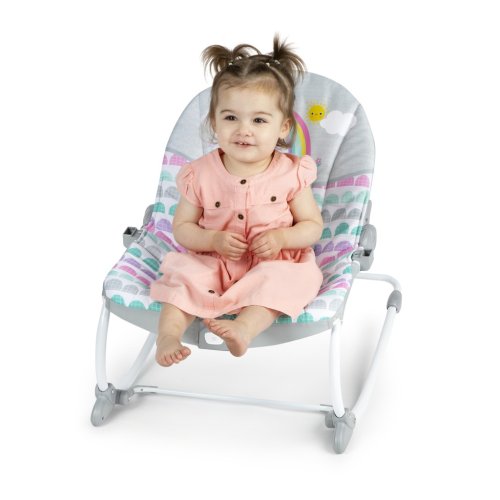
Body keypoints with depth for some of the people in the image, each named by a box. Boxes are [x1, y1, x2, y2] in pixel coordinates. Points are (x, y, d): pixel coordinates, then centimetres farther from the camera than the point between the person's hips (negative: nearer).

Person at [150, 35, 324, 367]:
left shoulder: (291, 174, -5)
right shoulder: (201, 175, -4)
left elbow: (313, 226, 1)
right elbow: (182, 227, 2)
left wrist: (281, 238, -19)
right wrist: (215, 240, -18)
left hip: (273, 264, -1)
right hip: (214, 263, 1)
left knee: (285, 278, -31)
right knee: (185, 273, -25)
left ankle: (244, 328, -48)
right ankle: (168, 335, -37)